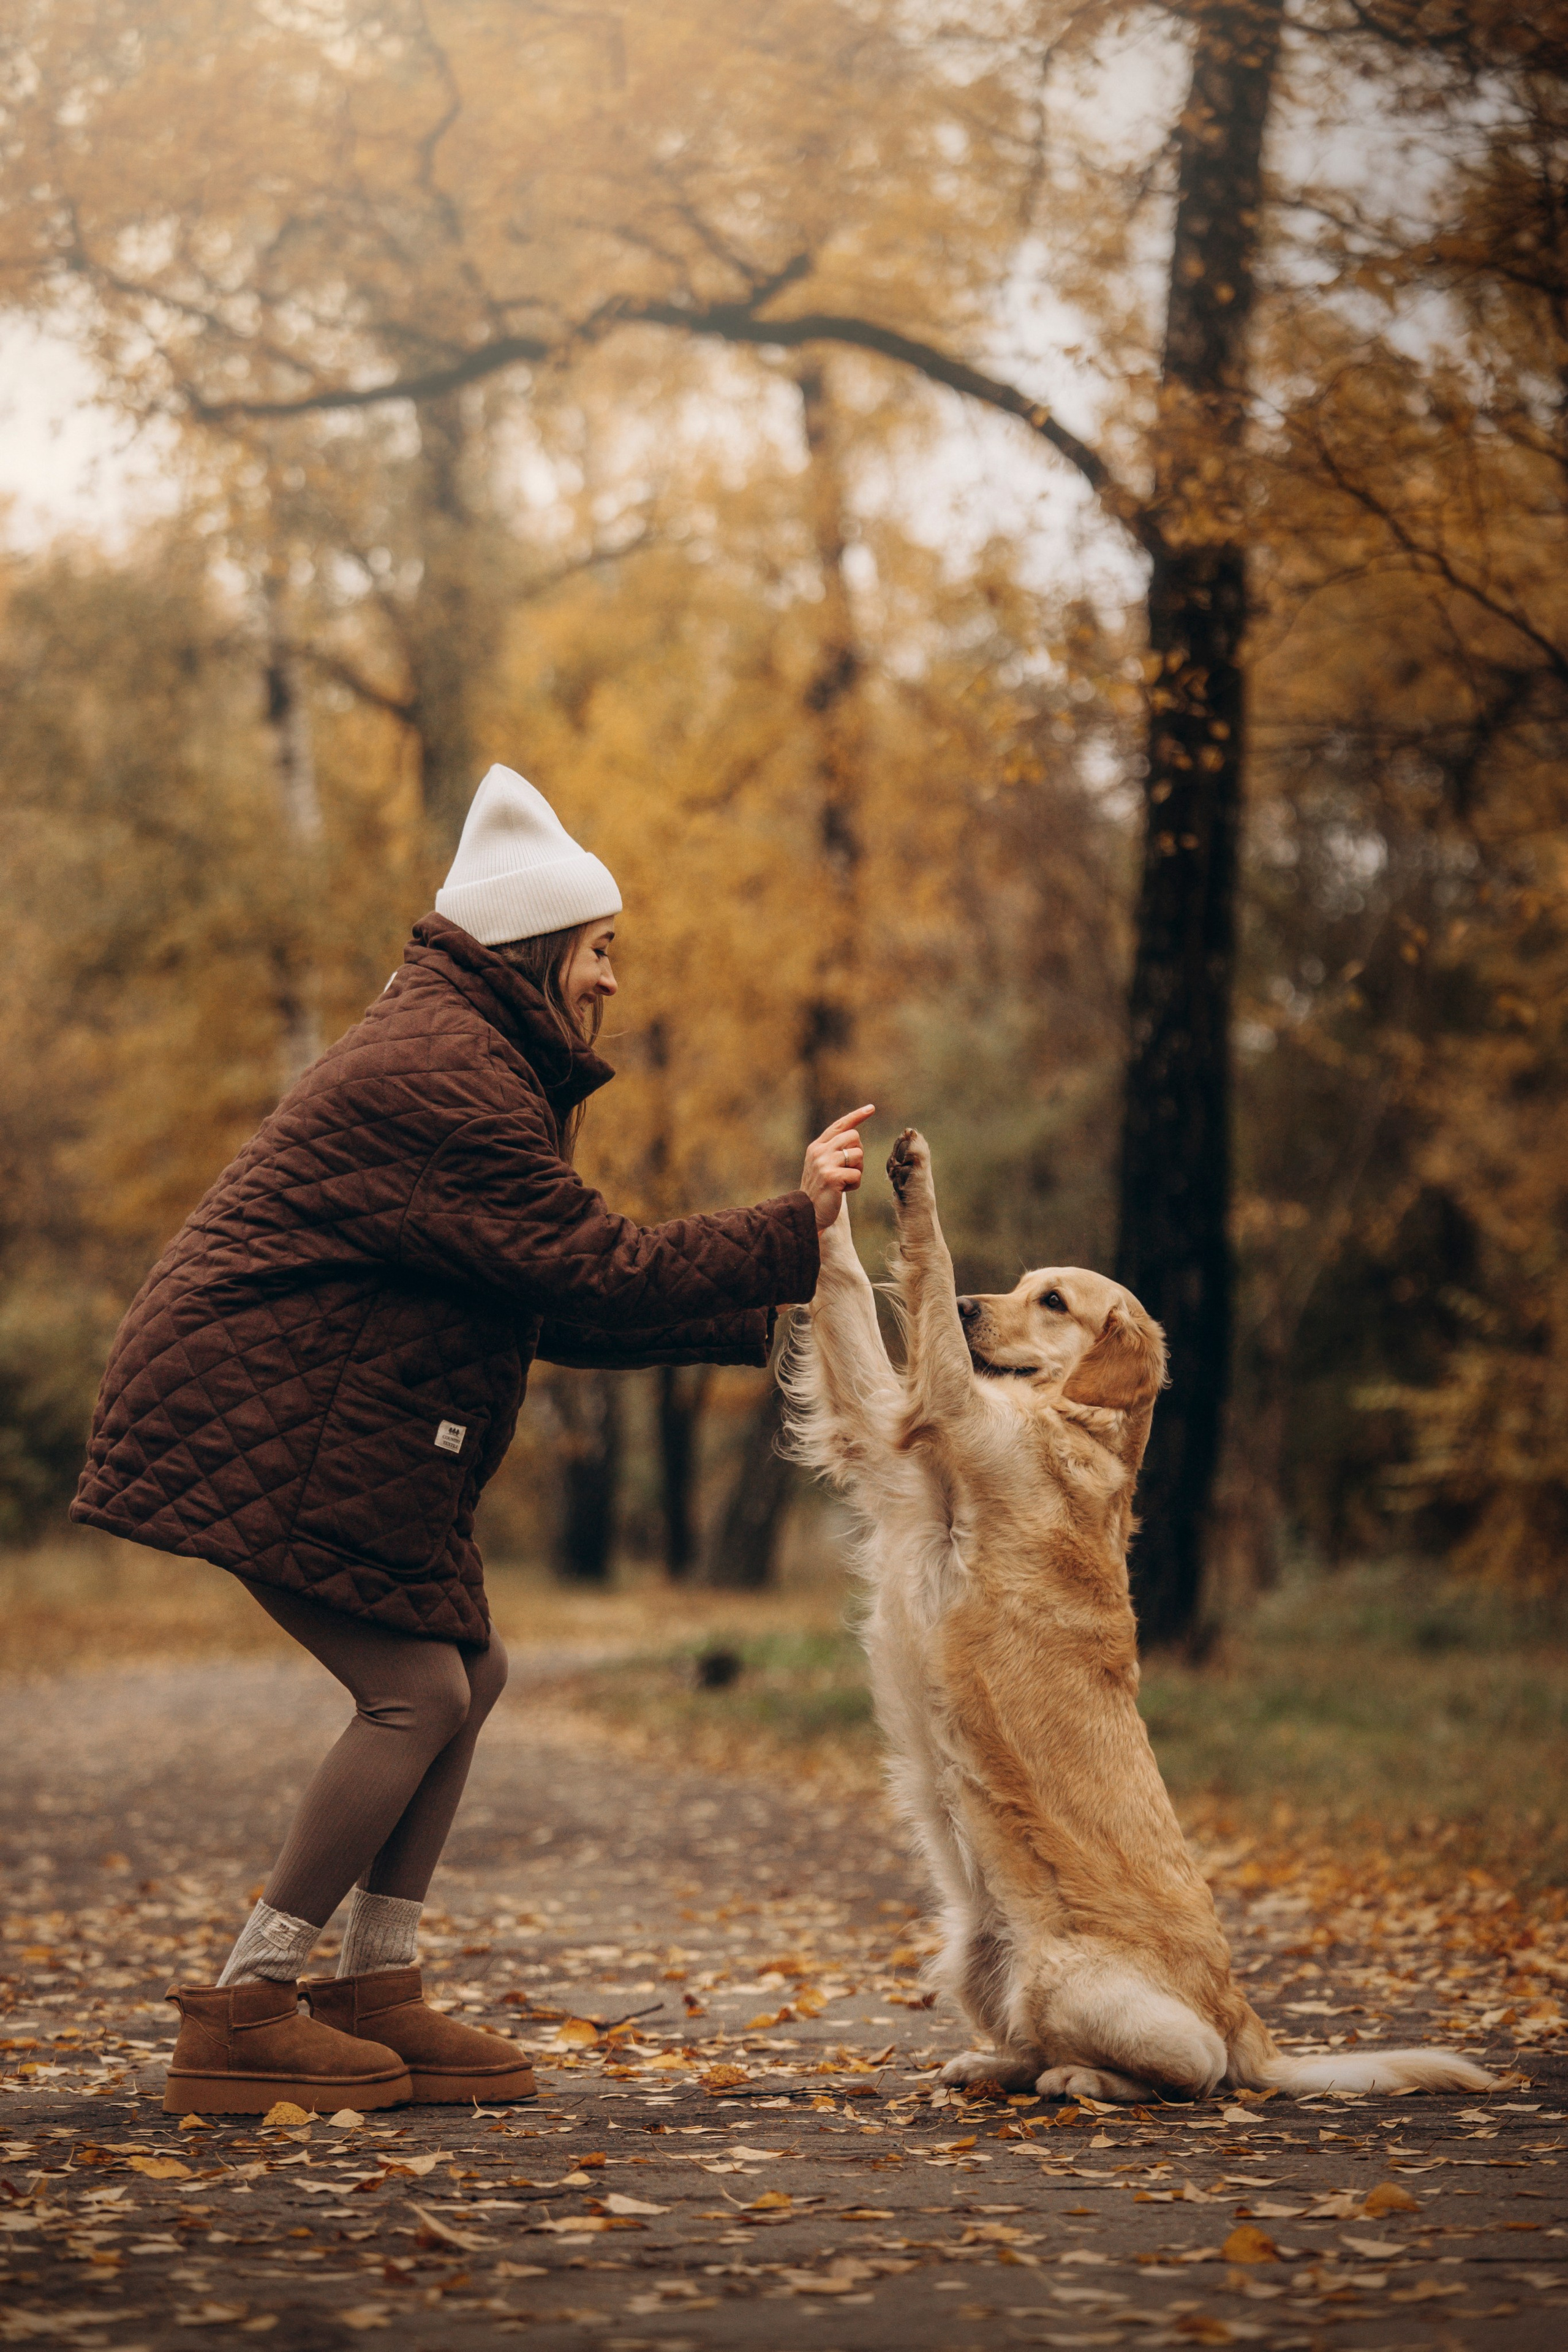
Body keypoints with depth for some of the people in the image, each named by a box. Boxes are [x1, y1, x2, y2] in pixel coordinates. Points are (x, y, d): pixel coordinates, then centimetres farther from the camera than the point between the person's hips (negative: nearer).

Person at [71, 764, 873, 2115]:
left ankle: (376, 1992, 12)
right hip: (261, 1425, -11)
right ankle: (245, 2016, -6)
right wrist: (793, 1233, -16)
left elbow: (561, 1308, 16)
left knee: (467, 1672, 9)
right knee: (419, 1695, -12)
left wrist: (764, 1325, 10)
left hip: (325, 1425, 11)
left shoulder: (465, 1063, 18)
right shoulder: (444, 1079, -18)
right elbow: (596, 1273, -21)